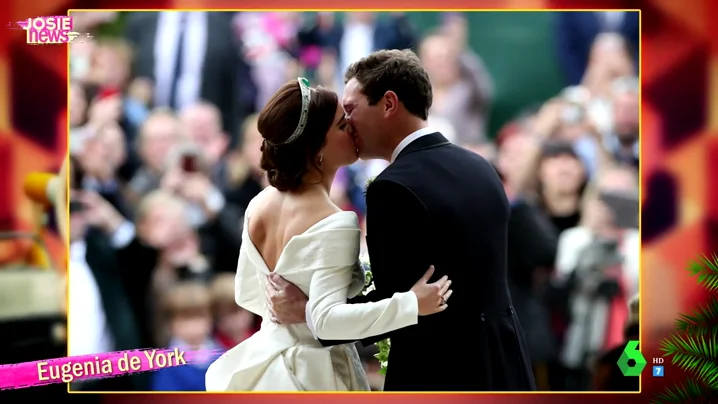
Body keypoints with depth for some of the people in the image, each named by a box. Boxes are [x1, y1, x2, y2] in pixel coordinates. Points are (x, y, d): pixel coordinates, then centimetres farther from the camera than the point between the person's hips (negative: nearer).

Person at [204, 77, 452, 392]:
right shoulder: (334, 225, -22)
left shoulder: (260, 205, 3)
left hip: (266, 374, 8)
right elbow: (327, 319, -29)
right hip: (315, 379, -8)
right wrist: (410, 304, -29)